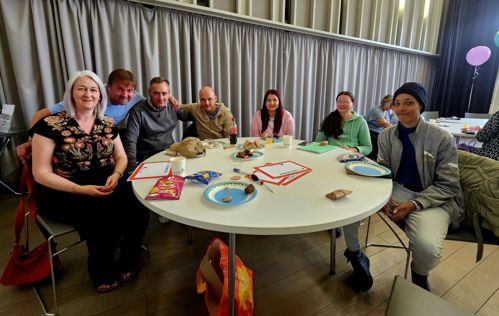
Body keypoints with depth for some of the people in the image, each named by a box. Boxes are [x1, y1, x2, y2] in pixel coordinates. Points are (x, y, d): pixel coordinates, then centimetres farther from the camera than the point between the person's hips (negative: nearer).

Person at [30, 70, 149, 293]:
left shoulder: (108, 124, 7)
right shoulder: (51, 125, -7)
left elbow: (121, 157, 11)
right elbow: (41, 173, -9)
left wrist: (116, 175, -12)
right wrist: (81, 189, -21)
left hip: (105, 186, 4)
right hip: (63, 192, -3)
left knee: (138, 206, -22)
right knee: (104, 212, -30)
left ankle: (128, 260, 6)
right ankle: (101, 271, 1)